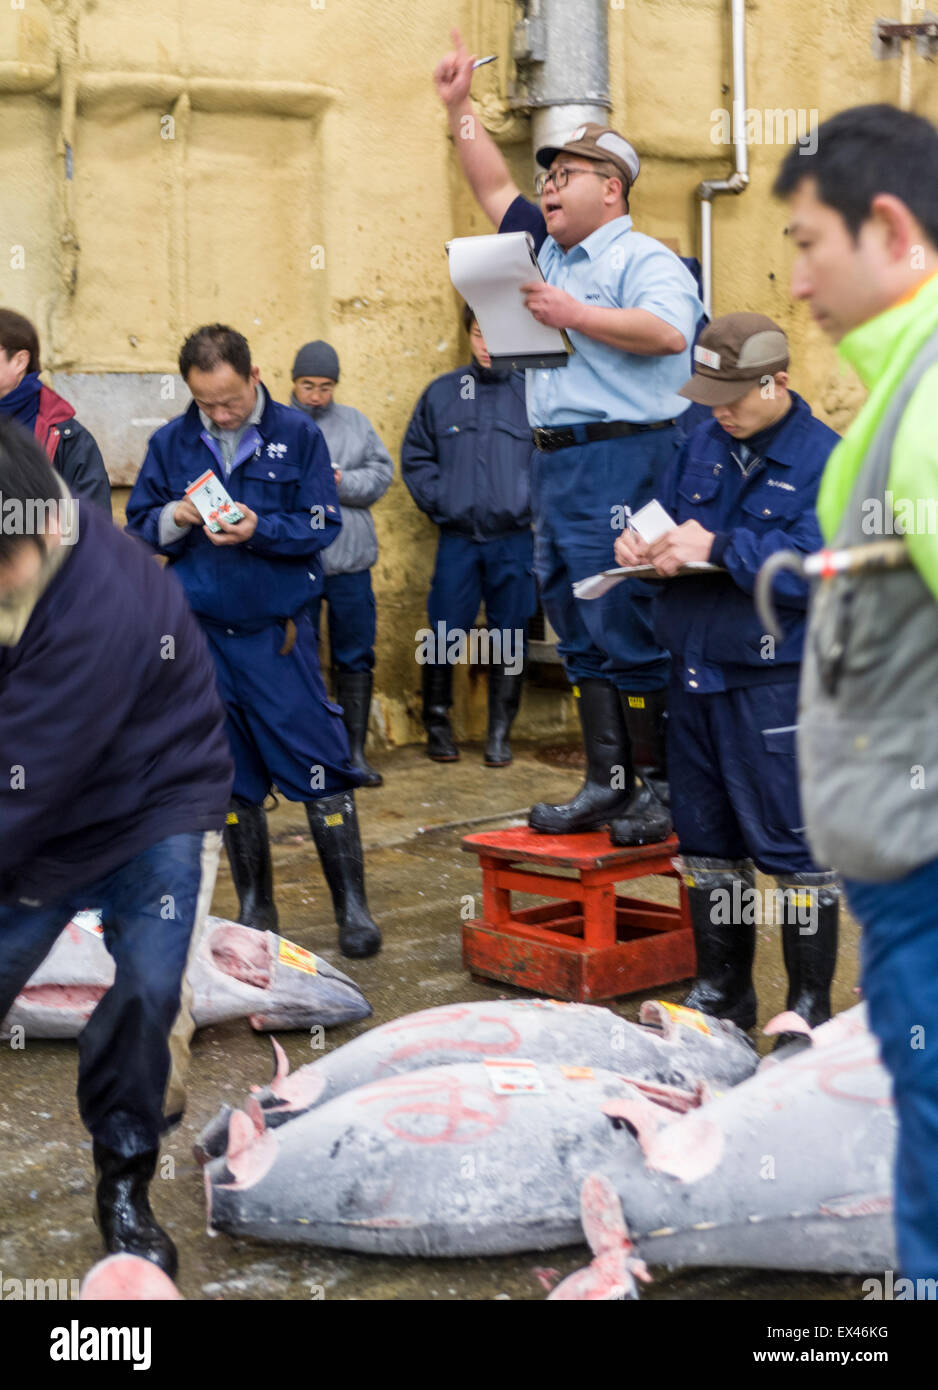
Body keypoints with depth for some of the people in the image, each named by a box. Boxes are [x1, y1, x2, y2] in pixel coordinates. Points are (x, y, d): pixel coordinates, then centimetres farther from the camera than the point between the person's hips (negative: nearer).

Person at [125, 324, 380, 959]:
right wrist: (172, 518, -13)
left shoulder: (297, 435, -2)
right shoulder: (171, 444, 5)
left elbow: (322, 526, -5)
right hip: (202, 632, 3)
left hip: (280, 631, -3)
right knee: (232, 775, 10)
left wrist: (260, 529, -21)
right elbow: (139, 527, 8)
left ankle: (353, 907, 7)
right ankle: (256, 911, 23)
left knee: (321, 768, -4)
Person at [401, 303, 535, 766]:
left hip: (514, 540, -1)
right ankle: (437, 723, 17)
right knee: (445, 633, 1)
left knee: (509, 637, 5)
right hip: (457, 537, 1)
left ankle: (499, 733, 16)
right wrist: (439, 501, 1)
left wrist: (528, 501, -8)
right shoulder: (442, 392, 6)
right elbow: (415, 456, 11)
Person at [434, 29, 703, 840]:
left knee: (628, 630, -8)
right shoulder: (549, 251, 21)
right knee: (580, 636, 9)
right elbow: (495, 190, 31)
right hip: (555, 463, 9)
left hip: (623, 461, -9)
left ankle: (661, 788, 0)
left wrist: (576, 315, -19)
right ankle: (606, 784, 15)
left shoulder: (643, 258, -5)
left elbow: (669, 330, -23)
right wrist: (460, 108, 29)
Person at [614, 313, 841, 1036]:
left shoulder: (826, 459, -10)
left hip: (774, 685, -7)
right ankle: (722, 991, 30)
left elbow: (814, 569, -21)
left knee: (794, 844, -1)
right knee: (707, 840, 15)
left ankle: (811, 1008, 13)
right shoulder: (704, 442, 10)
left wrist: (717, 546, -21)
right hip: (695, 672, 7)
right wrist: (640, 537, 0)